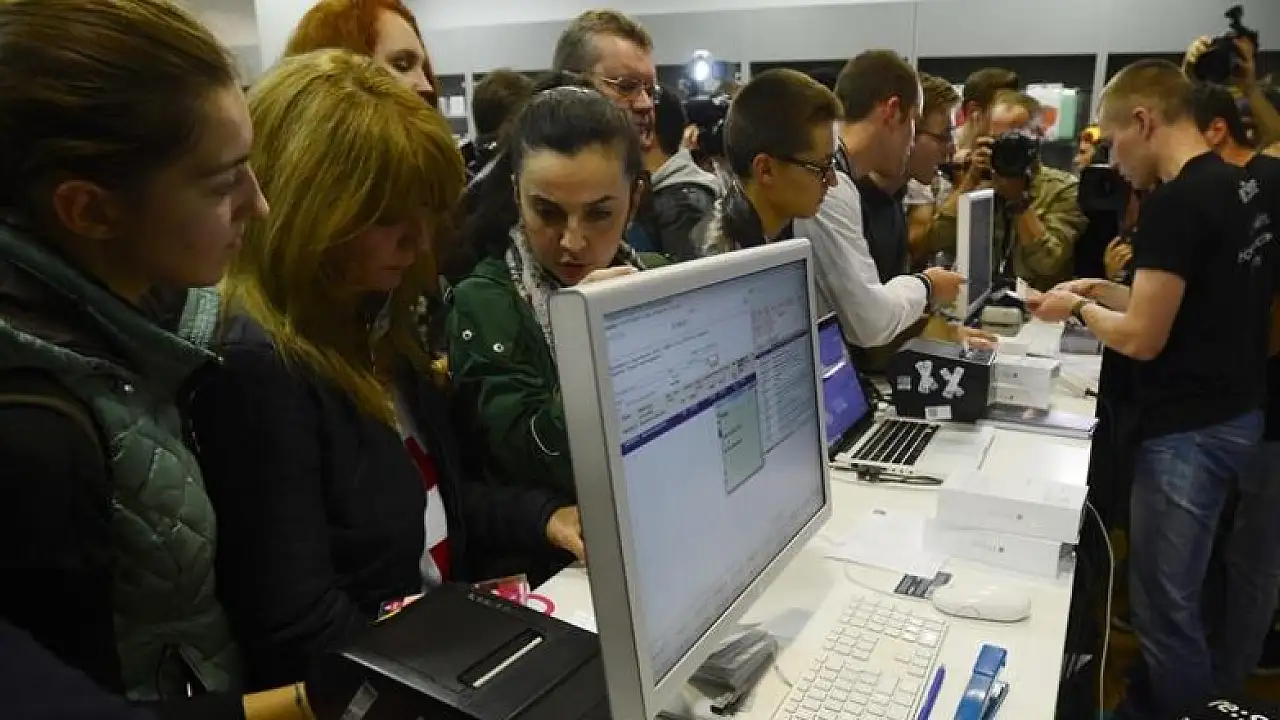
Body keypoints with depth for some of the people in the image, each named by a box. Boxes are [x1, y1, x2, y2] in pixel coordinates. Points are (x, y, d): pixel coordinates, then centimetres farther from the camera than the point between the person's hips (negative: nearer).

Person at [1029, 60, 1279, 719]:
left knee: (1164, 604, 4)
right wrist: (1105, 291, 12)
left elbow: (1143, 338, -21)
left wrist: (1079, 310, -4)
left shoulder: (1175, 202, -22)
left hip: (1189, 430, -10)